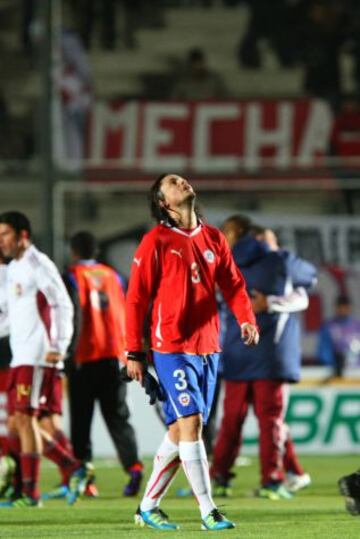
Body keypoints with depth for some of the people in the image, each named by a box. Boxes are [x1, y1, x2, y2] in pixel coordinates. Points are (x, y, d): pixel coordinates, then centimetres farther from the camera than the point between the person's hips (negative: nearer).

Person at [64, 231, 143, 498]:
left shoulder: (74, 277, -4)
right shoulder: (112, 275, 12)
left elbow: (74, 316, -13)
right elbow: (125, 316, 13)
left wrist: (70, 355, -13)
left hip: (85, 358, -4)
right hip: (114, 356, 4)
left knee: (81, 419, 5)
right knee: (118, 418, 4)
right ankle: (134, 466, -17)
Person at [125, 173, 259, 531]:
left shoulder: (213, 238, 12)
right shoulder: (156, 241, -4)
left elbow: (232, 283, 9)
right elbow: (136, 298, -3)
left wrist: (246, 320, -11)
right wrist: (134, 353, -6)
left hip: (207, 348, 6)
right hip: (172, 347, -6)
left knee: (179, 432, 9)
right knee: (190, 424, -13)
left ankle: (148, 508, 20)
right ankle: (208, 512, -12)